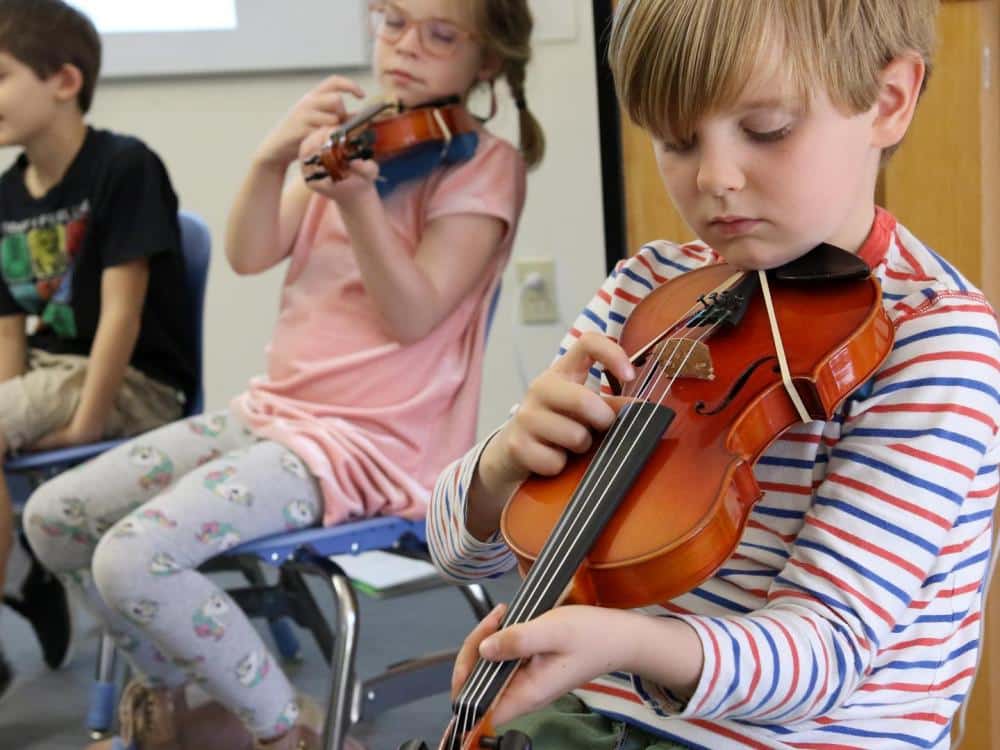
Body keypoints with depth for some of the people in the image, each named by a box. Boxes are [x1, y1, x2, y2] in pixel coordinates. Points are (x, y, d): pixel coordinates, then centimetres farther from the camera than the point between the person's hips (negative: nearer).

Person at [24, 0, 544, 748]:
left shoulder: (485, 163, -5)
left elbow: (413, 314, -17)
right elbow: (249, 256, 1)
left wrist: (356, 199, -30)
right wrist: (273, 158, -16)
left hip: (373, 440, -8)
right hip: (274, 408, 8)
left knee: (133, 559, -24)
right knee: (54, 517, 3)